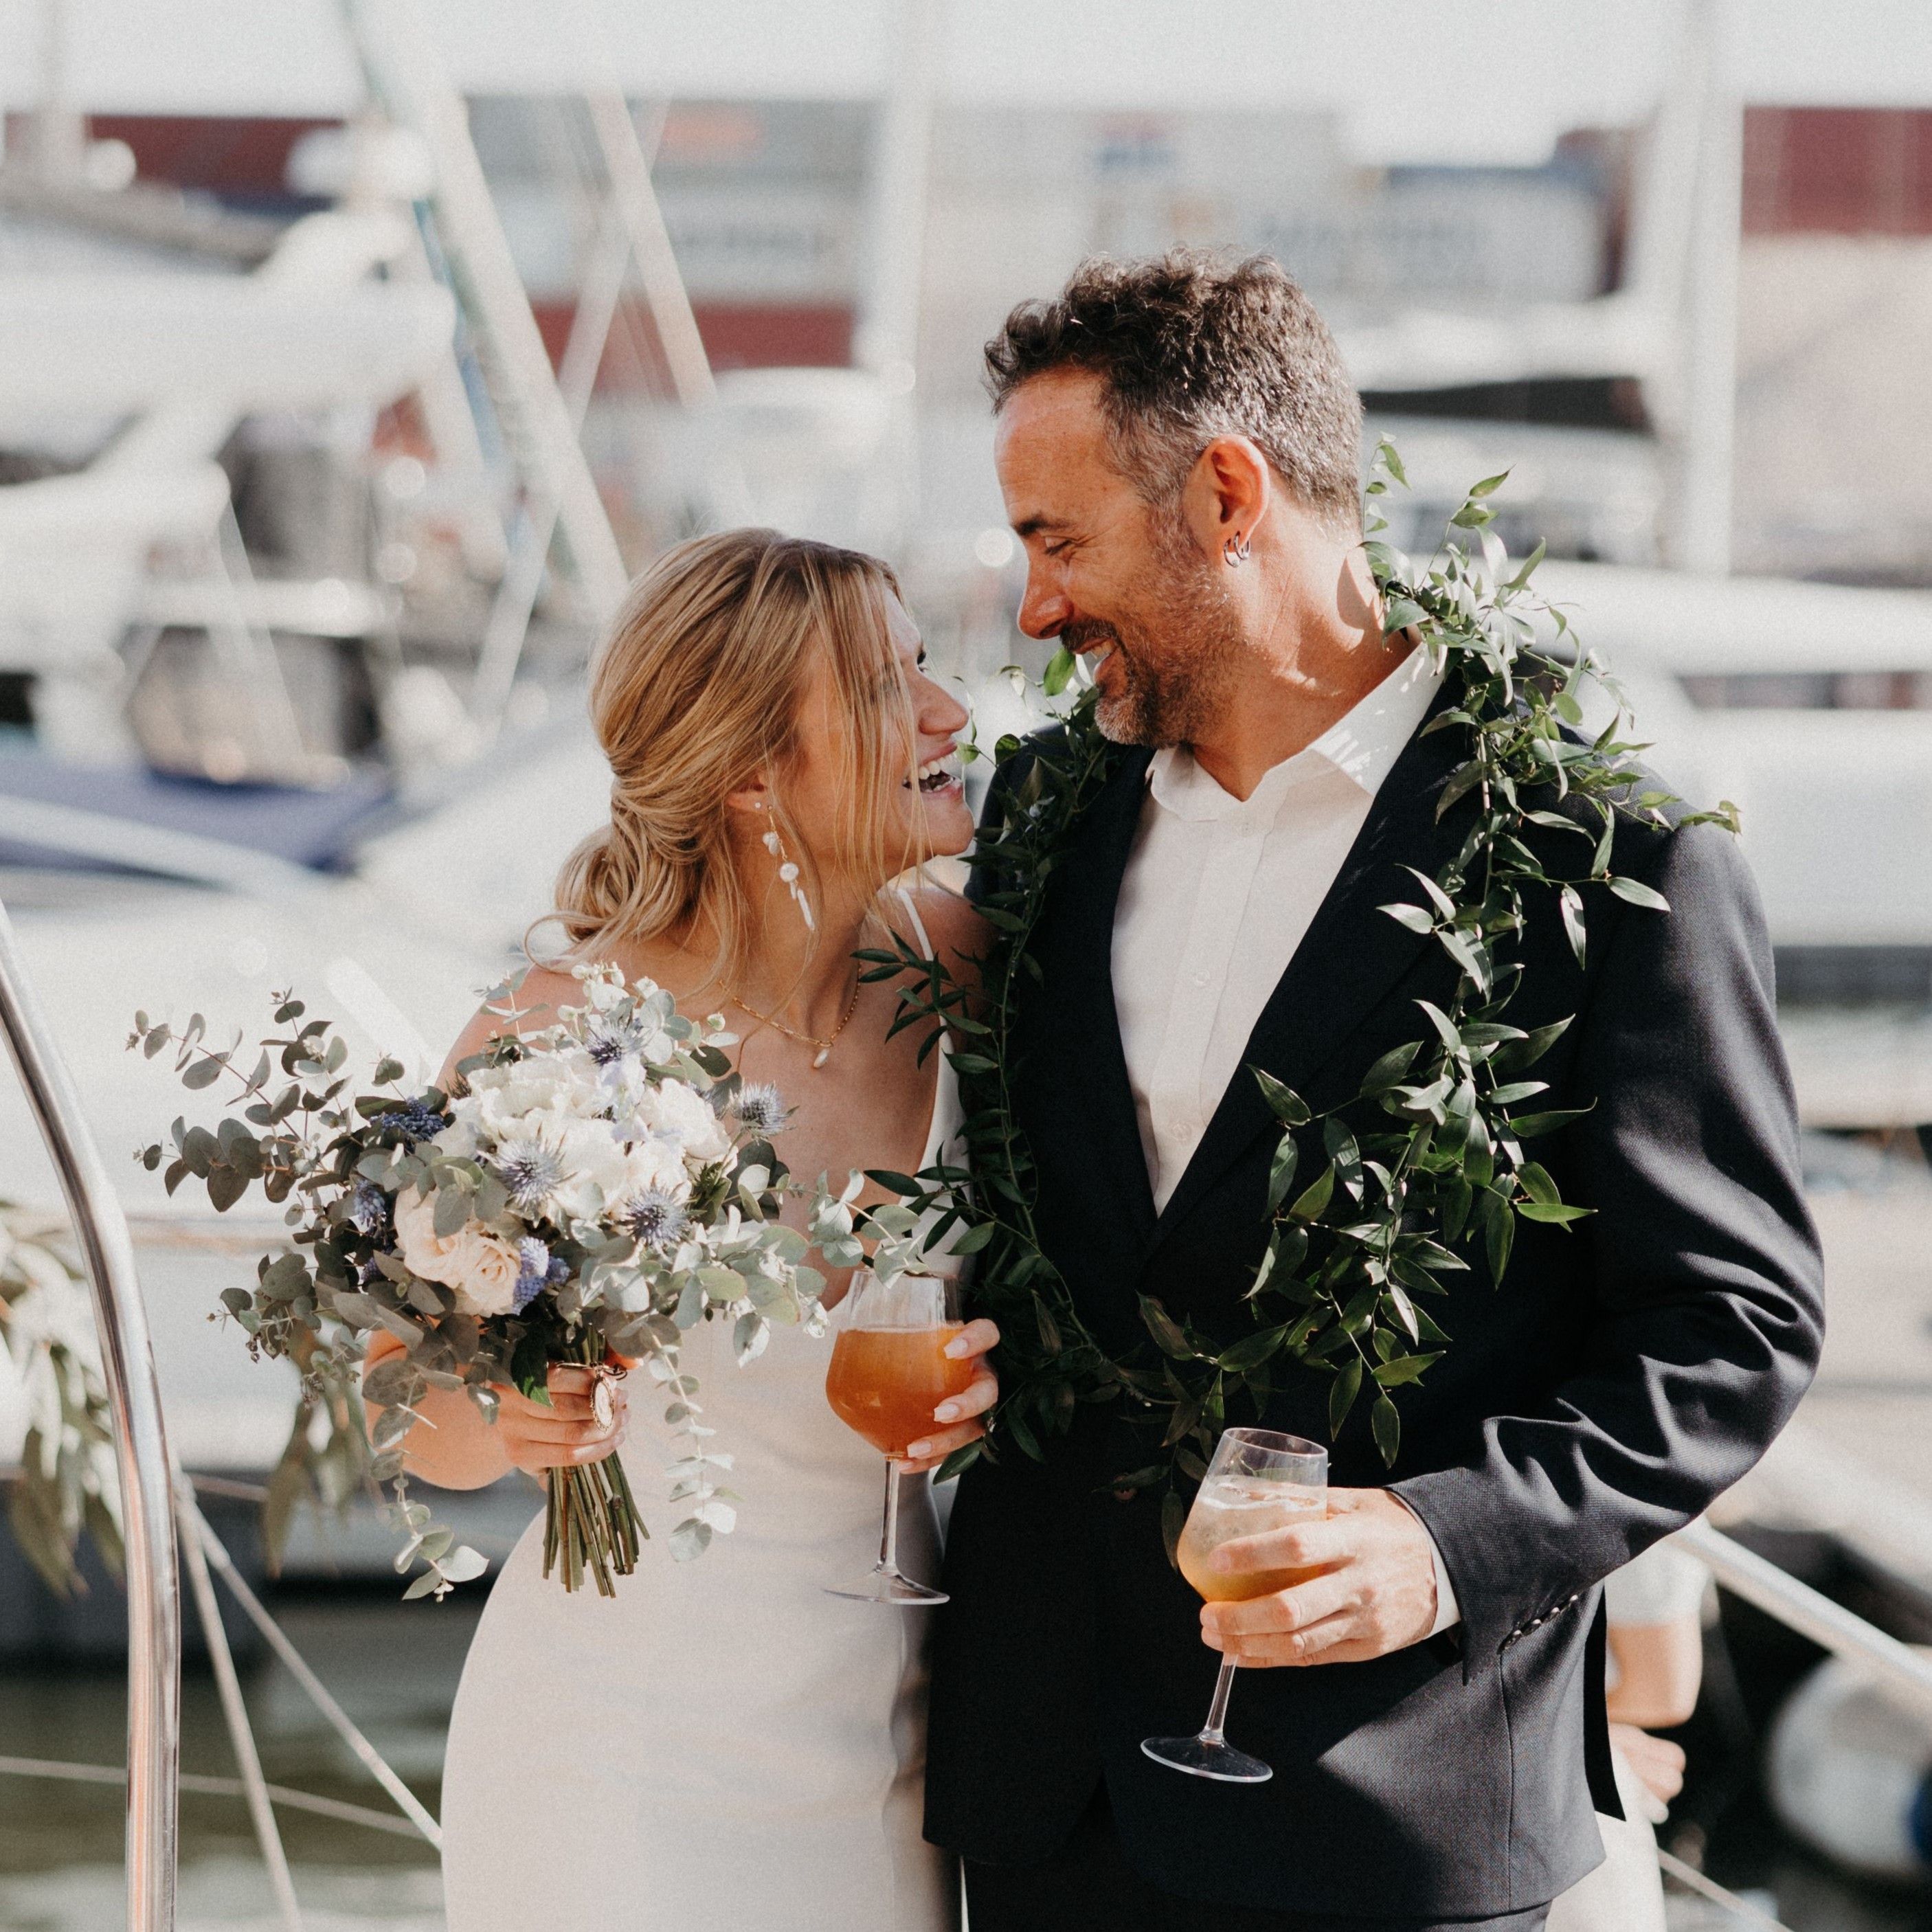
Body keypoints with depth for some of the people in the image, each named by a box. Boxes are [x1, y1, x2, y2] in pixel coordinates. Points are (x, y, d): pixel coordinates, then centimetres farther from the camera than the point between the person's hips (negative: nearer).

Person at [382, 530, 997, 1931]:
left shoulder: (953, 962, -7)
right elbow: (420, 1428, -8)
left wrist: (998, 1367, -12)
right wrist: (513, 1419, -29)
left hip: (888, 1733, 4)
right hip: (631, 1749, -4)